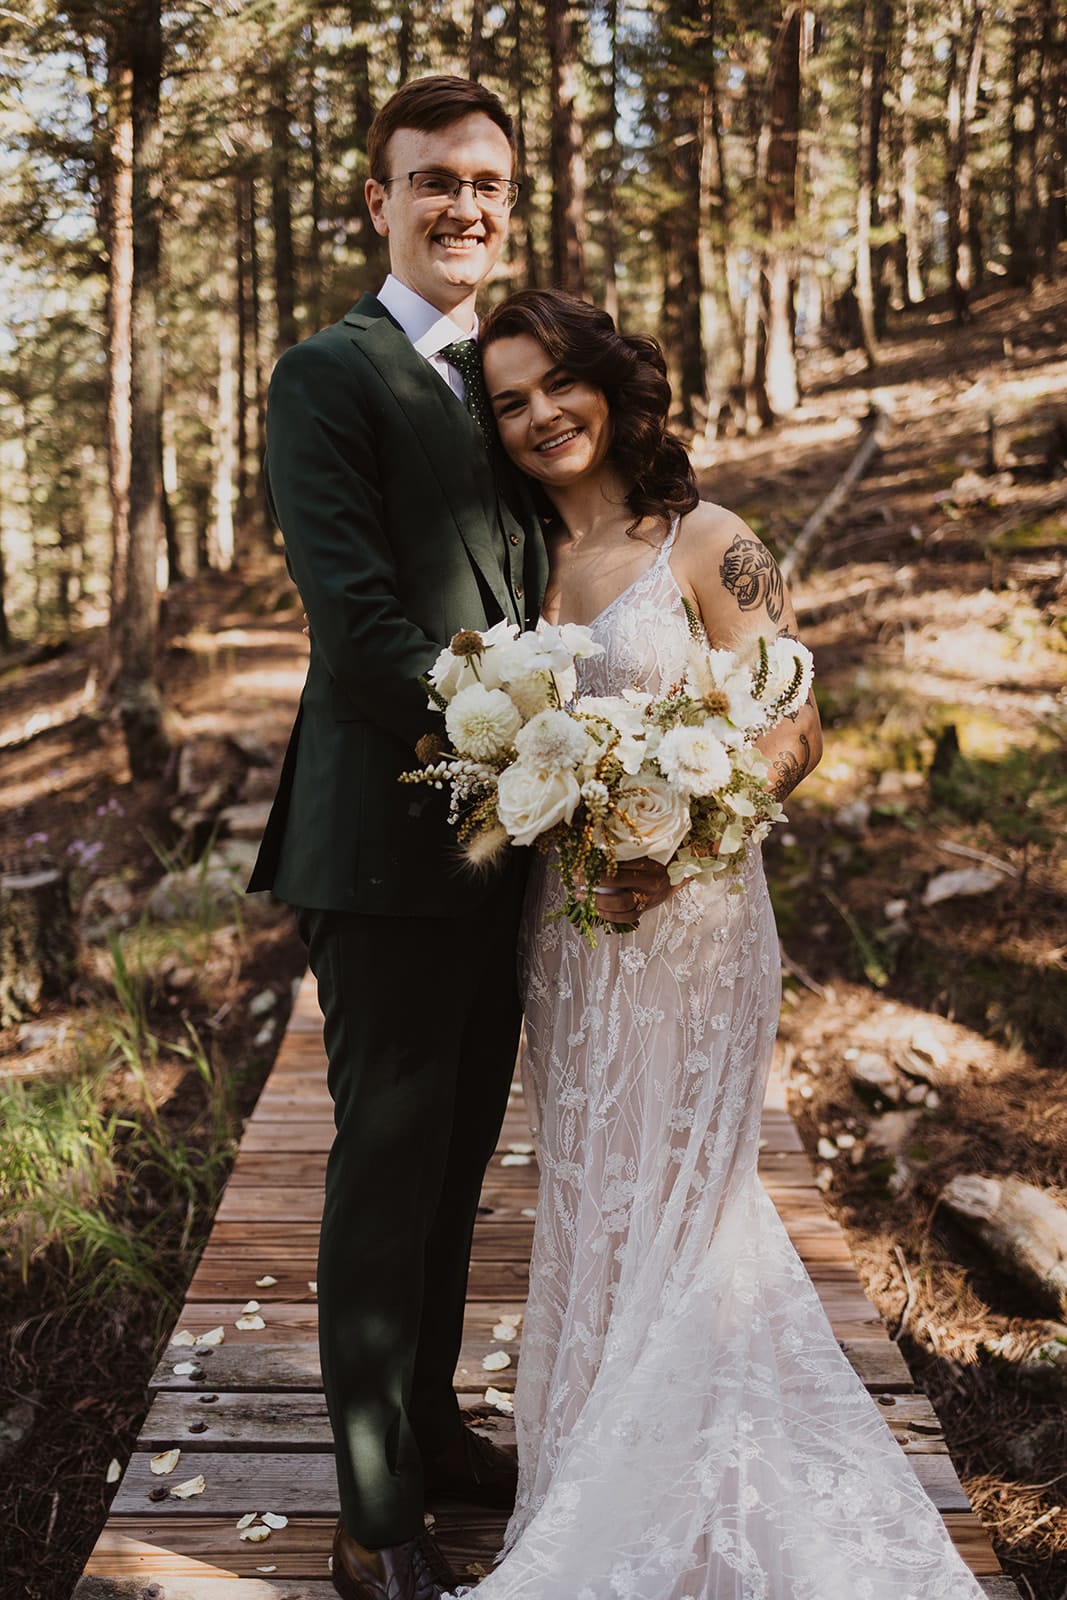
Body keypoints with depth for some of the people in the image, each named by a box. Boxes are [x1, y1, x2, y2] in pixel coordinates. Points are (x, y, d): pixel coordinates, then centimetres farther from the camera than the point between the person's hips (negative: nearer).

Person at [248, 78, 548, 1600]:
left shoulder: (506, 375, 17)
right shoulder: (330, 374, -7)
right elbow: (355, 614, -17)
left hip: (504, 840, 7)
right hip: (388, 842, -7)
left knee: (459, 1159, 18)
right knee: (387, 1171, 3)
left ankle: (433, 1422, 38)